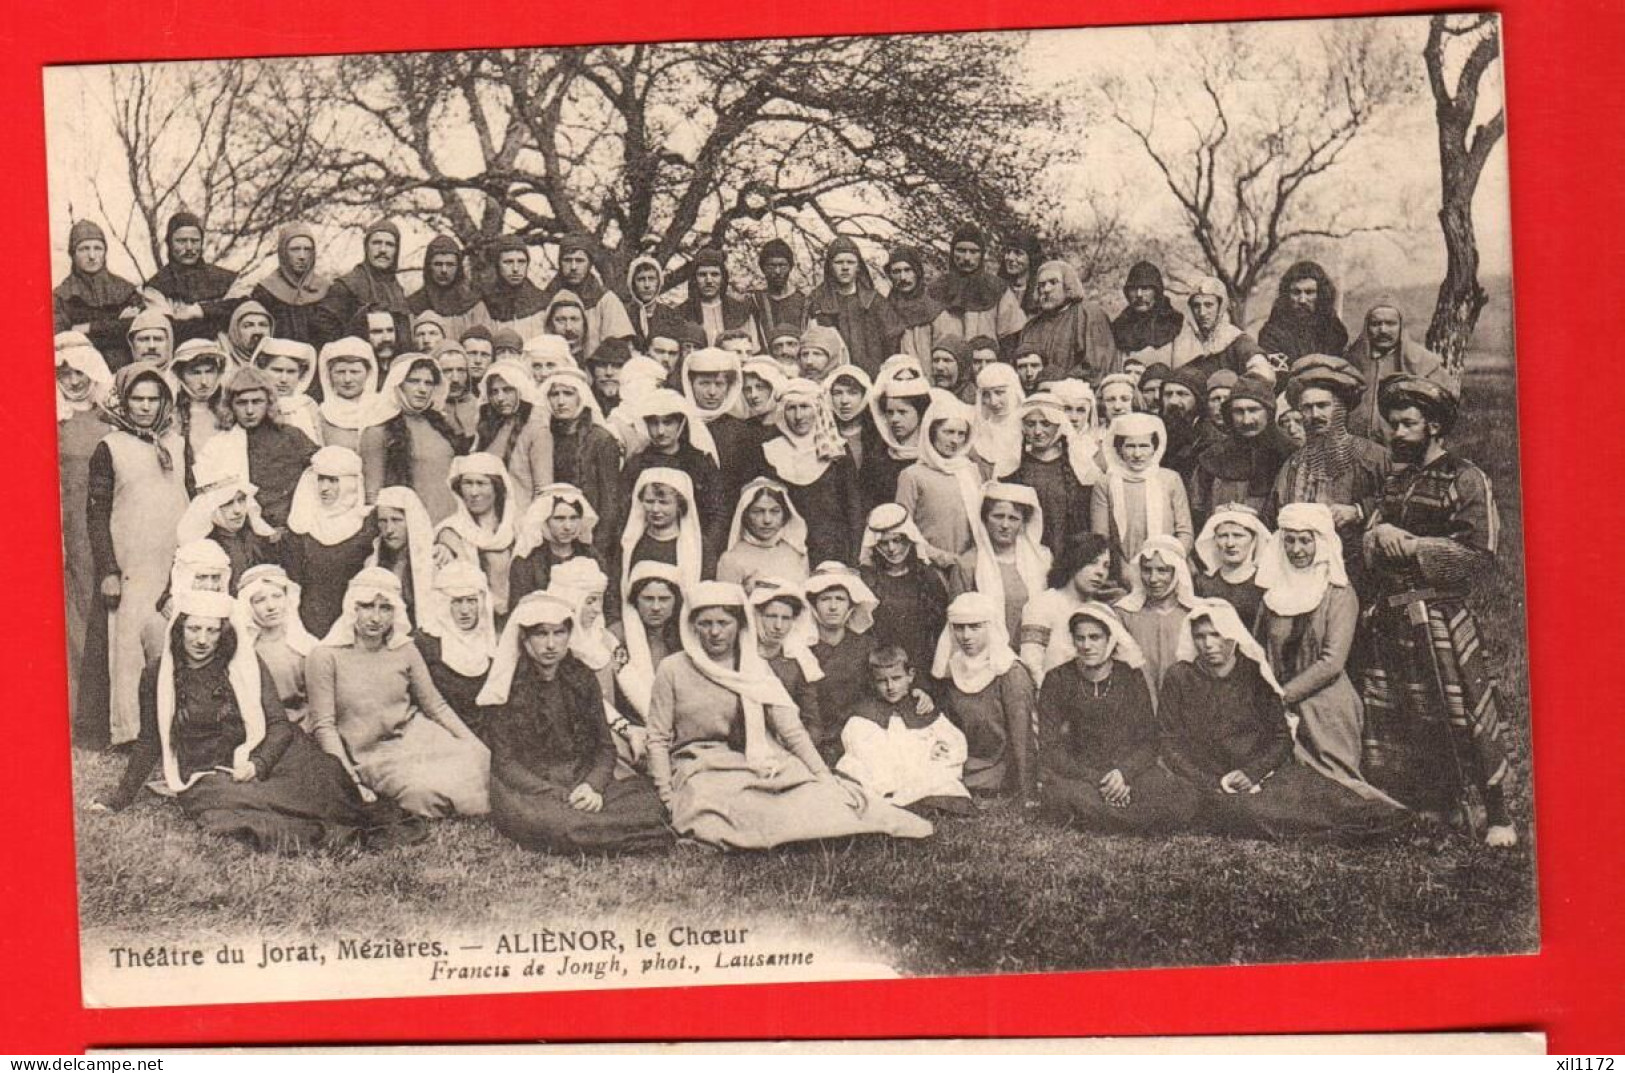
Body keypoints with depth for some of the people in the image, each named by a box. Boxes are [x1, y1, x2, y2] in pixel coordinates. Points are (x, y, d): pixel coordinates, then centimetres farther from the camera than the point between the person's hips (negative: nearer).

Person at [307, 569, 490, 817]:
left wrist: (476, 745, -1)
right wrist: (349, 776, -17)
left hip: (417, 735, 4)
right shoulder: (325, 657, -6)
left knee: (477, 761, -22)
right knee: (425, 792, -31)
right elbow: (324, 726, -7)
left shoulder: (405, 651, 6)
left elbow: (437, 706, 10)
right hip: (372, 755, -4)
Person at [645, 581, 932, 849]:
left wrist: (825, 777, -8)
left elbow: (792, 731, 4)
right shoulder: (673, 670, 1)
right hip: (699, 769, -2)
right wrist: (668, 799, -9)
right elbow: (658, 739, 2)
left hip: (757, 767, 2)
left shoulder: (757, 669, 8)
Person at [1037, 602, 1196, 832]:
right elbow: (1051, 748, -4)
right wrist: (1096, 780, -18)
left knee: (1183, 801, -27)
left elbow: (1148, 741, 3)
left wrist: (1124, 773, -18)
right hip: (1076, 772, -2)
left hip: (1130, 768, 2)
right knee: (1063, 795, -39)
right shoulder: (1058, 680, 1)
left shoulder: (1130, 676, 5)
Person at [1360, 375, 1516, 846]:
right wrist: (1381, 535, -6)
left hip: (1441, 618, -7)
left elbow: (1479, 557, -13)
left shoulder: (1466, 480, -5)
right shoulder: (1397, 481, 19)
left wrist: (1412, 546, -14)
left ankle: (1495, 815, 4)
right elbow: (1369, 542, 18)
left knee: (1465, 718, -6)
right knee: (1384, 717, 9)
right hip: (1389, 618, 7)